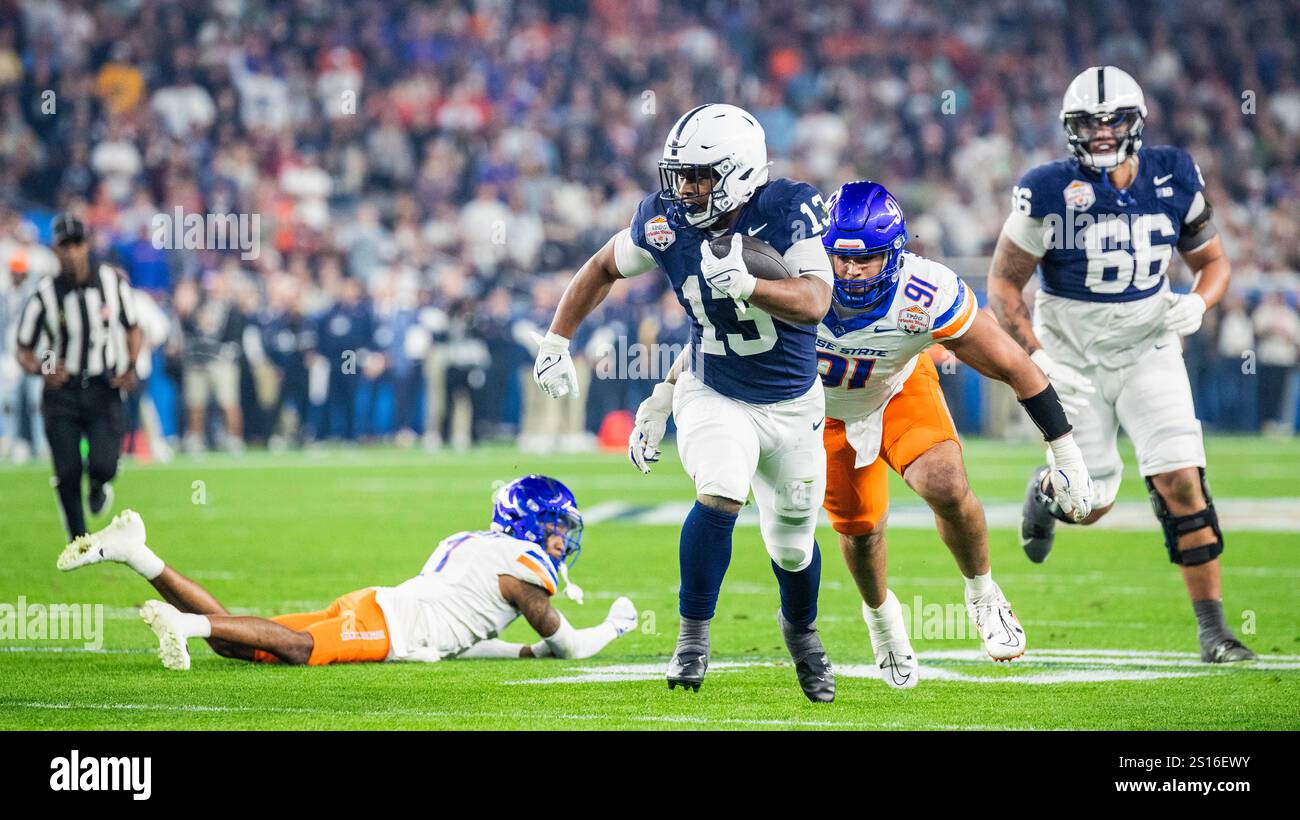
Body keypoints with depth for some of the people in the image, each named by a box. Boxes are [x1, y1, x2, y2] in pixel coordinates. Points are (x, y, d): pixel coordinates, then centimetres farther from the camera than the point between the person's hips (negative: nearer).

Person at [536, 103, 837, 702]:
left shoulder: (787, 209, -23)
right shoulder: (666, 220, -14)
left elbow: (814, 303, -33)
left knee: (792, 543, 13)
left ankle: (800, 628, 45)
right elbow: (604, 268, 4)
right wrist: (555, 341, -1)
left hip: (793, 405, 0)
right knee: (720, 497, -28)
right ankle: (693, 635, -12)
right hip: (714, 398, 0)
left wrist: (743, 284, -48)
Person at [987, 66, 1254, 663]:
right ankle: (1047, 490, 42)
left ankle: (1212, 628, -7)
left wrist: (1197, 303, -15)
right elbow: (1003, 283, -8)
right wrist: (1035, 357, -20)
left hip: (1148, 351, 2)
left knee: (1181, 480, -13)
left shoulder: (1174, 179, -6)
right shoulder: (1050, 193, -15)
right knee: (1092, 503, 3)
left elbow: (1214, 262, 7)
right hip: (1073, 359, -2)